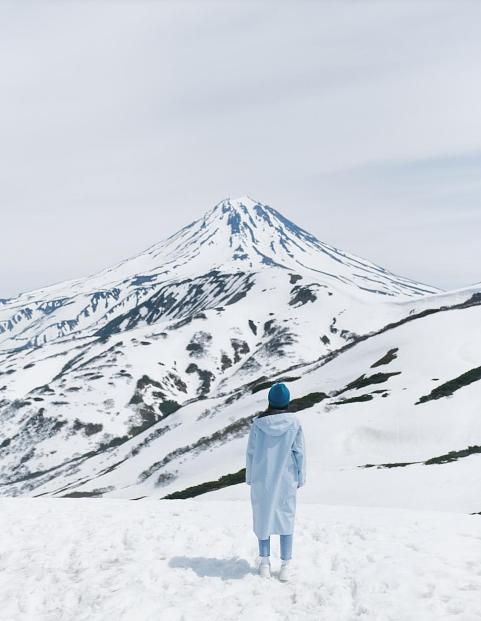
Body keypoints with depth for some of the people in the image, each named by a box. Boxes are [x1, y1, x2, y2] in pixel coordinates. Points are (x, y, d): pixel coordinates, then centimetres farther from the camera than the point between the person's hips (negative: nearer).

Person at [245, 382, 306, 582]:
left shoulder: (258, 423, -7)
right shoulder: (294, 423, -9)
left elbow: (251, 452, -2)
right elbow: (299, 452, -5)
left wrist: (250, 478, 8)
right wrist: (300, 478, 4)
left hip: (262, 479, 1)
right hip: (286, 479, 0)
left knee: (263, 516, 12)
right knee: (286, 517, 7)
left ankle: (265, 562, 17)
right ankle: (285, 566, 7)